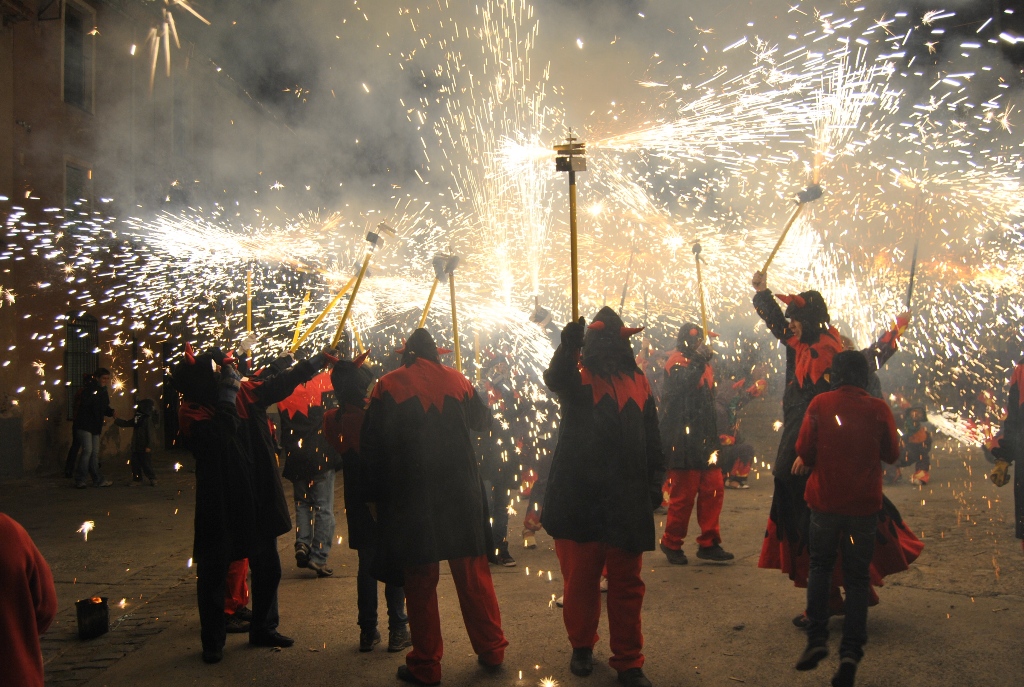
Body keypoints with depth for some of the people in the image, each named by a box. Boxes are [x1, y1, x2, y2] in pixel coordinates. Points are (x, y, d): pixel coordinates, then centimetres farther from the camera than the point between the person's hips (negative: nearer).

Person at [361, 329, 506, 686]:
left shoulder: (388, 386, -2)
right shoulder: (457, 380, 5)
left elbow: (371, 445, -3)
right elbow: (482, 421, 19)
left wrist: (374, 495, 4)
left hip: (410, 496, -2)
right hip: (461, 492, 2)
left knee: (420, 581, 5)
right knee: (473, 575, 12)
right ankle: (491, 650, 20)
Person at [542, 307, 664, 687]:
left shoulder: (638, 382, 12)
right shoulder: (577, 375, 2)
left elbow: (651, 439, 15)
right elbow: (555, 379, -23)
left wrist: (655, 481, 6)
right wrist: (568, 345, -41)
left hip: (627, 500, 2)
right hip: (580, 498, -2)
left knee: (627, 585, 6)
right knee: (579, 580, 9)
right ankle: (581, 646, 29)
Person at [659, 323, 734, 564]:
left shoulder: (703, 364, 20)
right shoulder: (677, 361, -7)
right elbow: (683, 384, -28)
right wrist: (698, 361, -31)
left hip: (704, 440, 8)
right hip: (682, 441, -8)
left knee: (713, 489, 5)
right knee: (684, 494, -5)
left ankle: (708, 544, 12)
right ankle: (671, 543, 11)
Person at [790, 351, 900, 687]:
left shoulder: (819, 404, -7)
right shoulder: (878, 408, -5)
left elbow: (804, 449, -6)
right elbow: (891, 454, 4)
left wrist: (808, 462, 15)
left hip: (825, 500, 0)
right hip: (864, 503, 0)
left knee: (820, 565, 17)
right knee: (857, 576, 9)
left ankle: (816, 639, 3)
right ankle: (851, 651, 0)